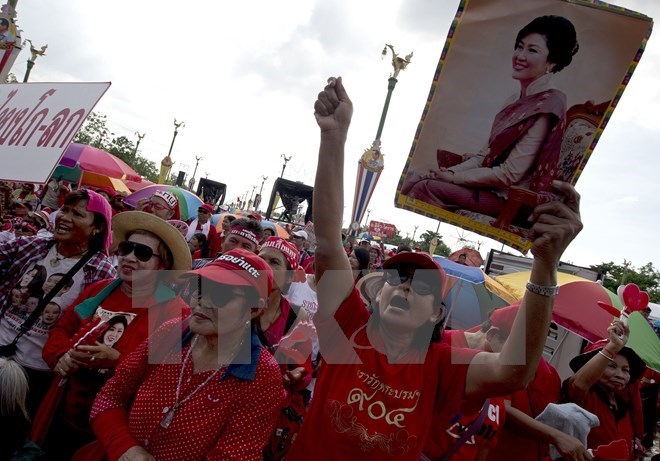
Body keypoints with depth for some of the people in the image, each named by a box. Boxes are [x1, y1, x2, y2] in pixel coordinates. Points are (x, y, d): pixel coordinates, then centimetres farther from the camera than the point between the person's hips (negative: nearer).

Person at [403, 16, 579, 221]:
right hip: (488, 181, 8)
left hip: (509, 198, -7)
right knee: (415, 180, -8)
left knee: (426, 188, -22)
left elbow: (509, 174, -19)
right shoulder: (518, 99, 11)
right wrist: (451, 171, -4)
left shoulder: (546, 106, -15)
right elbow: (486, 154, 11)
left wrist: (454, 177, -13)